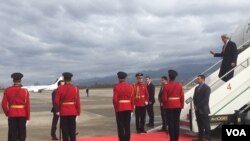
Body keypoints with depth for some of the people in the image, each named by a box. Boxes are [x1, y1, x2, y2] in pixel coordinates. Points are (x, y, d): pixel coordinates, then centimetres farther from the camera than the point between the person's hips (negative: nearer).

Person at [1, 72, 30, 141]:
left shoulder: (7, 90, -3)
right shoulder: (25, 91, -7)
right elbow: (27, 105, -7)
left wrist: (7, 113, 13)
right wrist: (27, 117, 2)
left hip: (12, 115, 1)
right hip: (22, 115, -1)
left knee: (12, 133, 6)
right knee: (22, 133, 6)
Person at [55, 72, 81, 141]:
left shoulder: (60, 88, -7)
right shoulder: (75, 88, -5)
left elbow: (56, 101, -7)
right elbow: (78, 101, -5)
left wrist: (60, 108, 12)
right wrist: (78, 112, 4)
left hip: (63, 112, -1)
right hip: (73, 112, 1)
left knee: (65, 130, 6)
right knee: (72, 130, 9)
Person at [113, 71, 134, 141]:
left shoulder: (116, 86, -10)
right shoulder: (130, 86, 1)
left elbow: (115, 99, -12)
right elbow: (132, 98, 1)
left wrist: (116, 108, 1)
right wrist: (132, 108, 10)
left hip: (120, 108, -3)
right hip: (128, 108, 4)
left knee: (121, 125, 3)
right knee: (127, 125, 8)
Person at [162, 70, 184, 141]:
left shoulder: (166, 86, -11)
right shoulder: (179, 85, 1)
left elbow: (164, 98, -10)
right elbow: (182, 97, 3)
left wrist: (164, 106, 5)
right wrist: (182, 105, 13)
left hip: (169, 107, -4)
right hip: (178, 106, 4)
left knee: (170, 123, 1)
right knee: (177, 123, 10)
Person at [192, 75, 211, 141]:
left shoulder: (207, 88, -6)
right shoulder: (196, 88, 16)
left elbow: (206, 99, -14)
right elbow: (194, 98, 16)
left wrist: (198, 106, -14)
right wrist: (195, 105, 0)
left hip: (203, 109, -7)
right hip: (197, 109, 7)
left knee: (206, 124, -2)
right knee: (200, 124, 9)